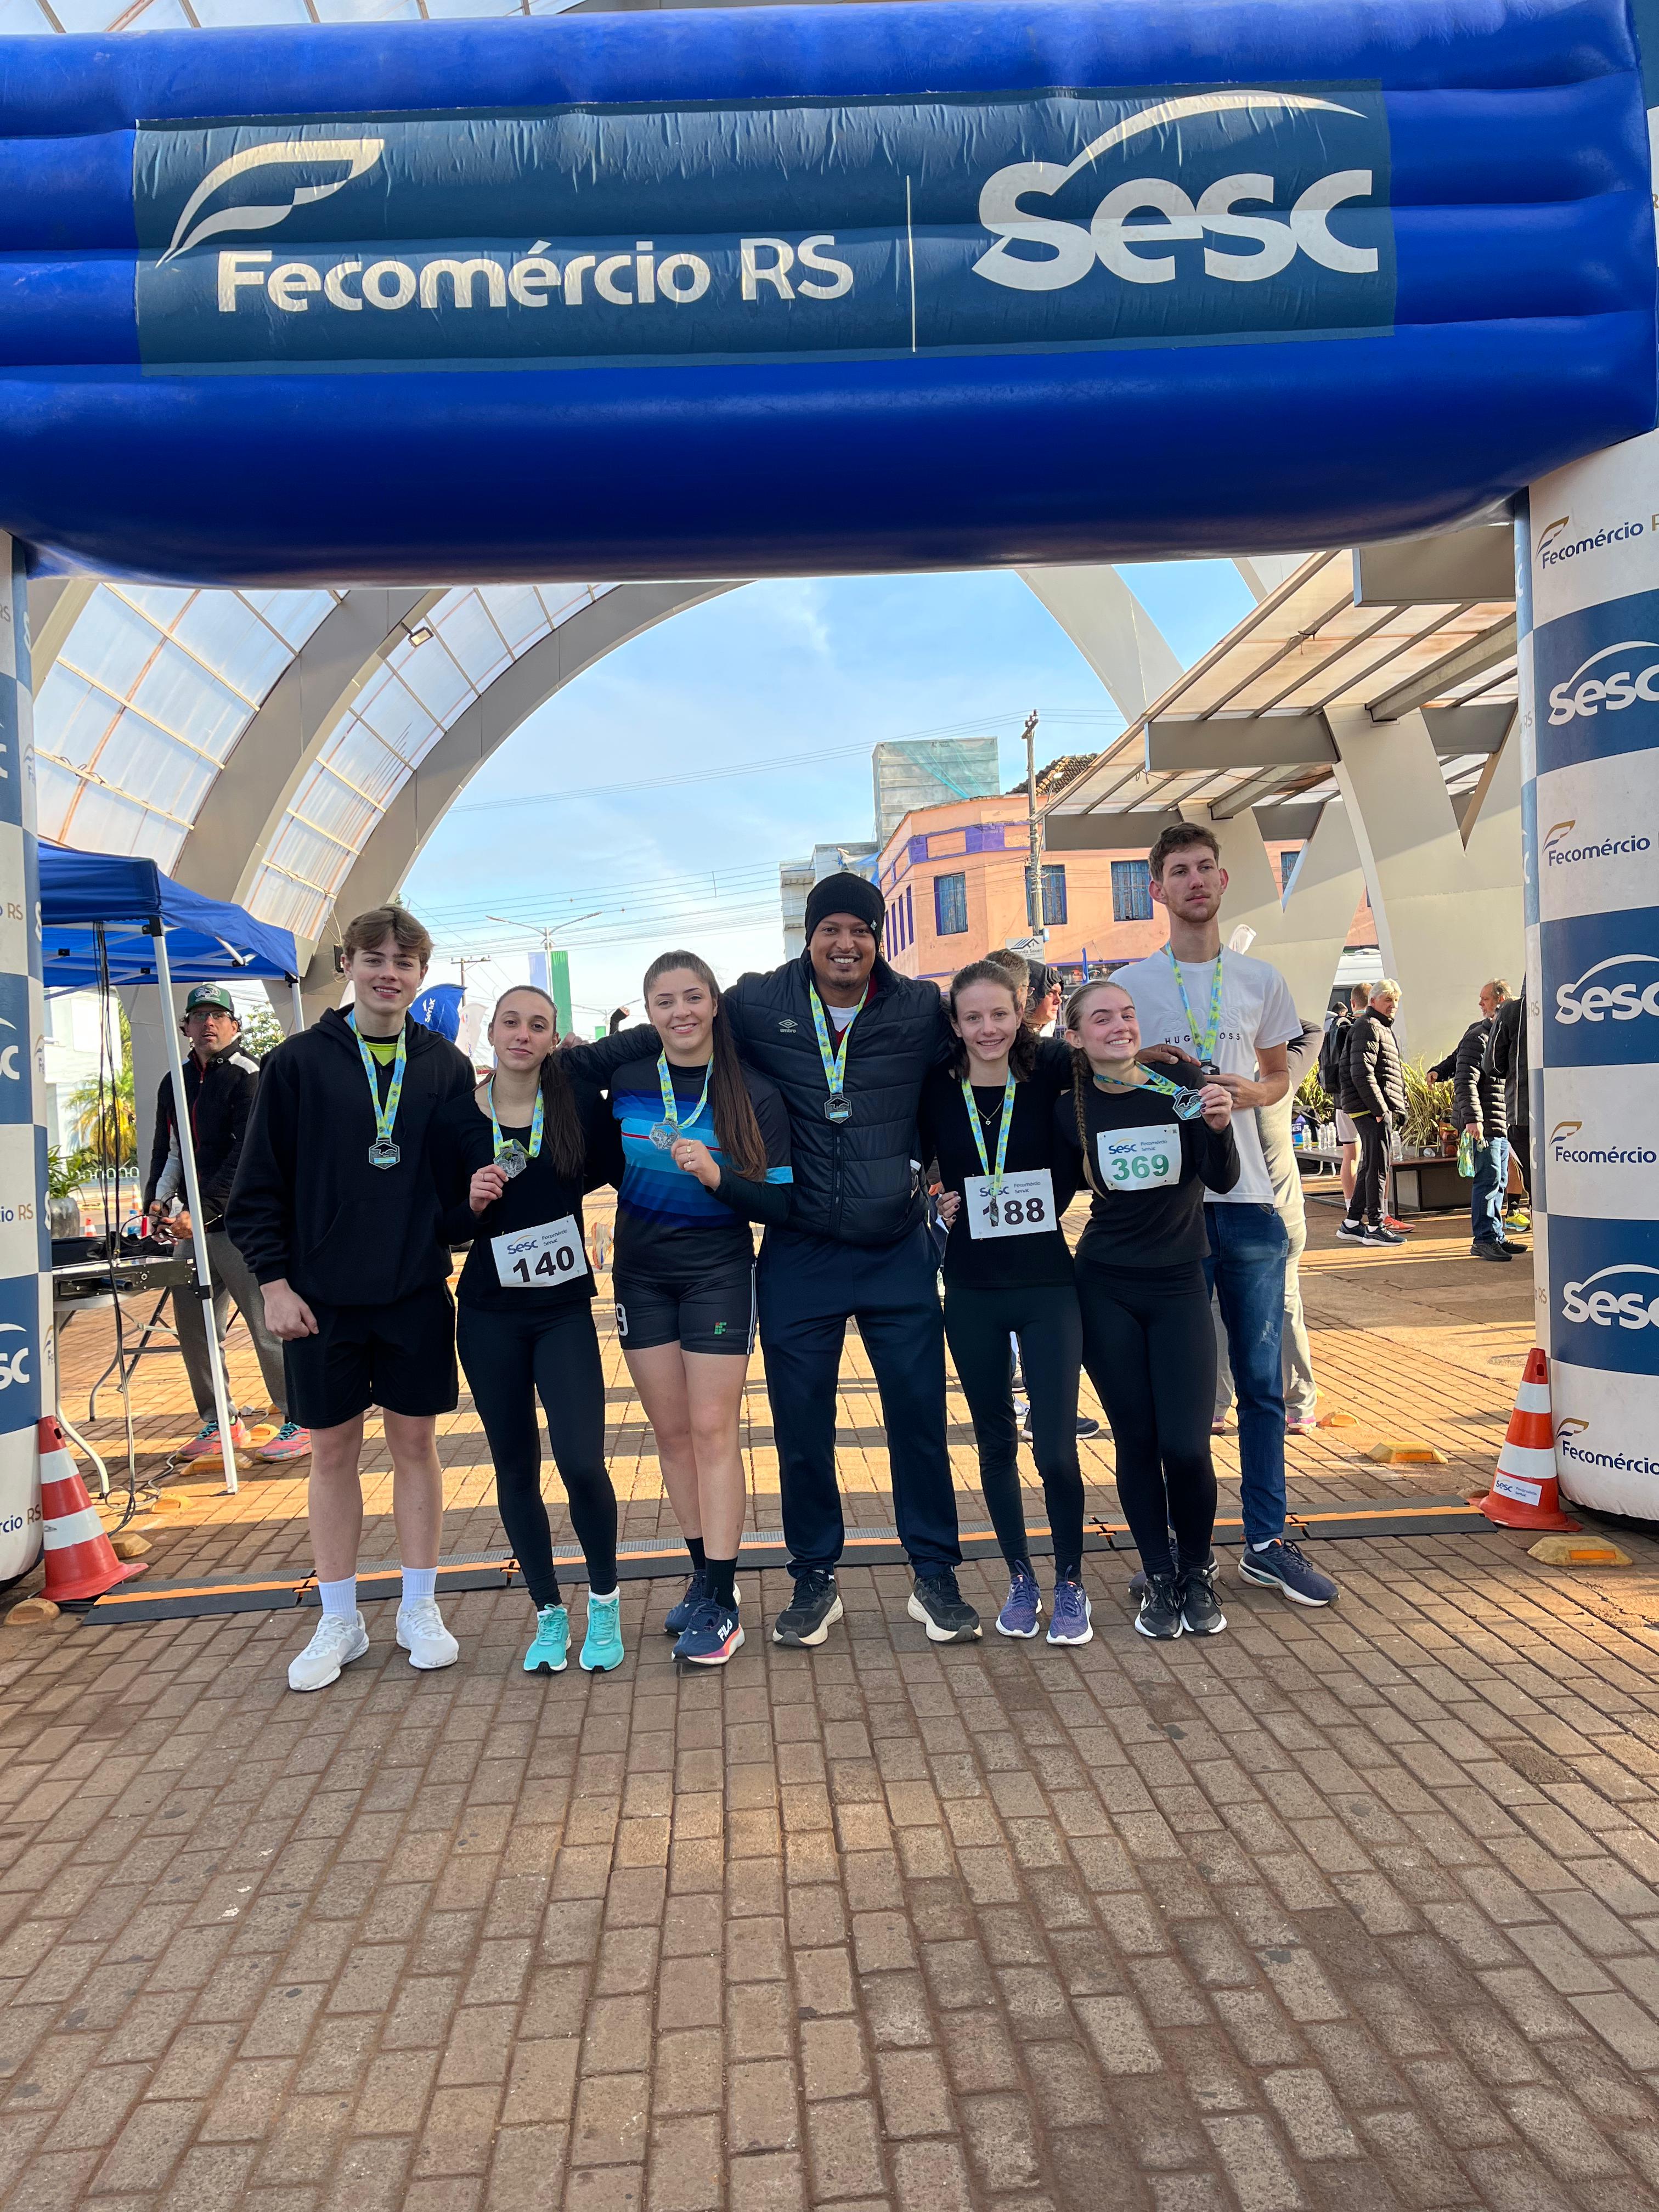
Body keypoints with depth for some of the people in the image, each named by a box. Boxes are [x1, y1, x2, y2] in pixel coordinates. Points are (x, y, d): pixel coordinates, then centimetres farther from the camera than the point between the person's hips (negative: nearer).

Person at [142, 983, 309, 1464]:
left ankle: (300, 1423, 3)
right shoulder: (174, 1084, 16)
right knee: (194, 1331, 10)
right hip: (192, 1227, 7)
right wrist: (158, 1204, 5)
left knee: (267, 1326, -5)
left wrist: (202, 1211, -19)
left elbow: (245, 1159, -14)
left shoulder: (249, 1077, -6)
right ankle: (218, 1424, 22)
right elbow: (168, 1153, 21)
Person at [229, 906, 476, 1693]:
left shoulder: (448, 1068, 3)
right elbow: (260, 1184, -1)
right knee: (332, 1452, 8)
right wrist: (274, 1279, -6)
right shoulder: (298, 1063, -2)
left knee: (415, 1444, 9)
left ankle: (420, 1608, 23)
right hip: (321, 1299, -1)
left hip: (417, 1295, 1)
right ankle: (339, 1621, 22)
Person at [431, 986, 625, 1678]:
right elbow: (445, 1228, 1)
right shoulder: (456, 1117, -2)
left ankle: (604, 1601, 15)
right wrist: (473, 1204, -16)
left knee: (582, 1461, -11)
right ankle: (549, 1613, 27)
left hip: (564, 1310, -1)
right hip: (490, 1316, 1)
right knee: (516, 1469, 9)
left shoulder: (580, 1102, -4)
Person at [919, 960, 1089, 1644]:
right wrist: (940, 1203, -6)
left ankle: (1070, 1583, 17)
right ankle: (1020, 1579, 29)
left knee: (1056, 1446, -4)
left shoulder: (1047, 1074, -6)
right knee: (995, 1441, 12)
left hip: (1047, 1283, -1)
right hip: (972, 1289, 2)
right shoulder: (938, 1091, -4)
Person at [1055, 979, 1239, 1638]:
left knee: (1185, 1446, -6)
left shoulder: (1180, 1079, -5)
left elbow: (1221, 1181, -8)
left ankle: (1198, 1573, 19)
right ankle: (1159, 1578, 23)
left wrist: (1219, 1126, -26)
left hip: (1178, 1286, 0)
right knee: (1136, 1440, 5)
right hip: (1106, 1290, 1)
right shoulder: (1070, 1109, -4)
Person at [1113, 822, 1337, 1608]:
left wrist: (1249, 1091, -4)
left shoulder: (1261, 980, 10)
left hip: (1247, 1198, 3)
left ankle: (1266, 1541, 20)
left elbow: (1280, 1075, 19)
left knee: (1261, 1380, 8)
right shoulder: (1129, 985, 2)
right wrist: (1147, 1070, -14)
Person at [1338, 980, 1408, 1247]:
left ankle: (1352, 1223, 18)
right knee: (1378, 1167, -7)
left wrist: (1399, 1108, 20)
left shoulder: (1383, 1028, 23)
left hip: (1382, 1109, 10)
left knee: (1370, 1166, 13)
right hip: (1373, 1108, -10)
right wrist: (1380, 1109, -21)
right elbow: (1362, 1073, -20)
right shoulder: (1368, 1027, -10)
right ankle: (1375, 1227, -3)